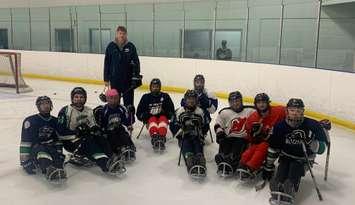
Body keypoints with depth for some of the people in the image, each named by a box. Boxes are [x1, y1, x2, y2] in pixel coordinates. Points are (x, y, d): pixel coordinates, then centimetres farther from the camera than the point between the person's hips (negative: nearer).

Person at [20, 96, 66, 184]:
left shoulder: (55, 121, 10)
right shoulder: (30, 121, -7)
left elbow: (58, 140, 16)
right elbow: (25, 142, -11)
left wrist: (59, 153, 2)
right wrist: (24, 161, -16)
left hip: (49, 149, 5)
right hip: (34, 149, -5)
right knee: (41, 151, -38)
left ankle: (59, 170, -56)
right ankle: (49, 170, -65)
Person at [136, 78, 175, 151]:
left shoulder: (165, 96, 7)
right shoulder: (146, 97, 7)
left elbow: (172, 111, 8)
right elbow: (139, 112, 8)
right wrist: (144, 116, -13)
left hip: (162, 116, 0)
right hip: (150, 117, 0)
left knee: (163, 119, -33)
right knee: (152, 120, -33)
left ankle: (161, 139, -55)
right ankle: (155, 139, -57)